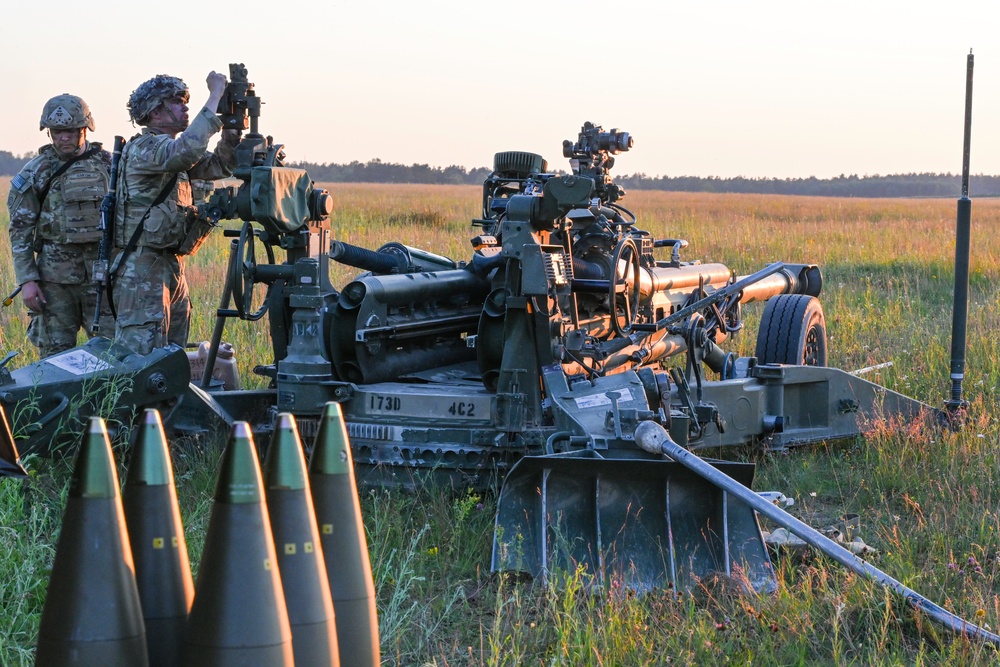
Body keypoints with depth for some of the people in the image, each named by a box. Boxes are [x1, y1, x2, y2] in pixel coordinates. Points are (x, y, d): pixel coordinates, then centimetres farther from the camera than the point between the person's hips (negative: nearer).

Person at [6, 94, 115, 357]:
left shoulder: (108, 164, 7)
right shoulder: (35, 172, 3)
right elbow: (20, 229, 2)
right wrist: (27, 280, -6)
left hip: (102, 273, 1)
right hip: (54, 275, -1)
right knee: (54, 355, 2)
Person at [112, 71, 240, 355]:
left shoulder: (171, 154, 17)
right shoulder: (142, 149, -13)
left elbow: (220, 166, 19)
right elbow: (188, 149, -31)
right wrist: (216, 94, -24)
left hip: (172, 268, 10)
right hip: (142, 270, -10)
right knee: (142, 357, -12)